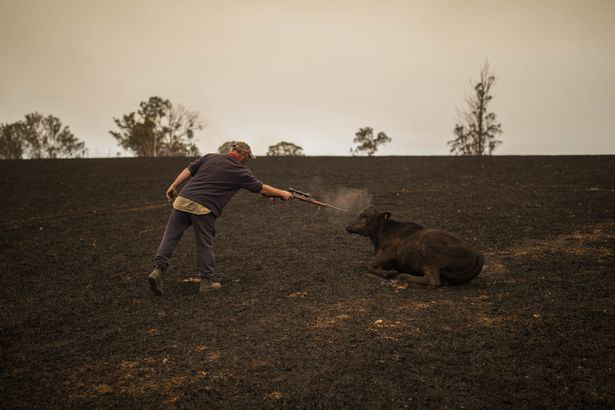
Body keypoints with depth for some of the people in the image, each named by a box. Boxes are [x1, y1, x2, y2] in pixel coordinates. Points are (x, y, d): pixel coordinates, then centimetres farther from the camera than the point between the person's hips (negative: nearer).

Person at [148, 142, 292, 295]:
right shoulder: (240, 171, 4)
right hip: (204, 208, -4)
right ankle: (206, 281, 14)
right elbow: (261, 188, 12)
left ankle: (158, 269, -5)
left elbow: (188, 170, 11)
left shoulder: (210, 157, 15)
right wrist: (282, 193, 23)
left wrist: (173, 186, 15)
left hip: (183, 199, 4)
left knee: (170, 237, 6)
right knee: (205, 244, 8)